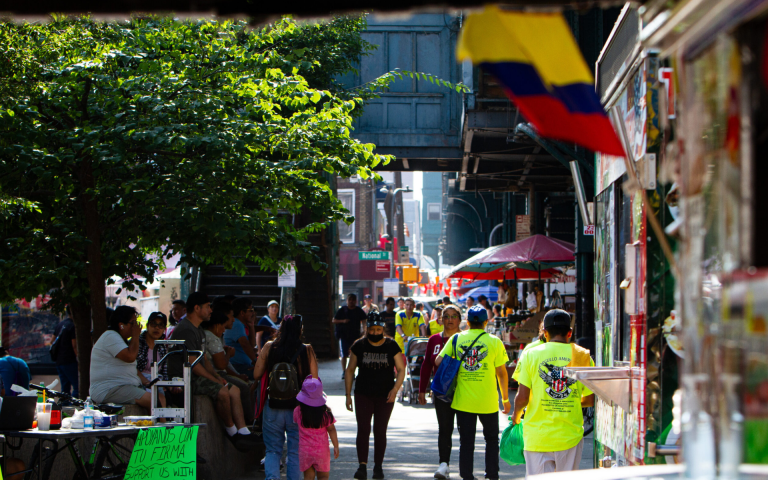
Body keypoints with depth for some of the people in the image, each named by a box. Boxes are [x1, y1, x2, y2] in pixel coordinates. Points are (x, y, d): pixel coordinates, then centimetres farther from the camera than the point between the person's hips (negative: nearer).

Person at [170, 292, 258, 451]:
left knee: (234, 390, 1)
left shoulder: (198, 331, 19)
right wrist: (214, 380, -15)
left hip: (197, 376, 11)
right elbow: (192, 363, -20)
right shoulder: (185, 330, -16)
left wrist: (218, 377, 7)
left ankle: (243, 432, -5)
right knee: (222, 392, -27)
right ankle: (231, 431, -8)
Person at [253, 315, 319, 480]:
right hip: (298, 409, -1)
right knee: (295, 451, 12)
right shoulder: (307, 350, -9)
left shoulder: (269, 347, -6)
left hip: (274, 406, 1)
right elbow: (314, 381, -8)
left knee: (273, 449, 11)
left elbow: (256, 374, 0)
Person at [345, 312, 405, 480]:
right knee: (363, 429, -11)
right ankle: (362, 466, -14)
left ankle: (378, 466, 14)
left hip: (385, 396, 0)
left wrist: (395, 388, -14)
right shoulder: (359, 346, 1)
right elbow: (350, 370, 8)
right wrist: (348, 394, 3)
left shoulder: (391, 346, 0)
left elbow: (401, 370, 2)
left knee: (380, 431, 4)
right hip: (363, 395, 0)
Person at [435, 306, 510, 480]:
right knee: (491, 439, 16)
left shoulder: (457, 339, 0)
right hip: (488, 401, -1)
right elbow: (501, 373, -2)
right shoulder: (494, 342, -4)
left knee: (466, 441, 8)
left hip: (463, 400, 1)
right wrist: (505, 399, 8)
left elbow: (438, 361, -3)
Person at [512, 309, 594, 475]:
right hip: (570, 436, 1)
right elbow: (590, 400, 2)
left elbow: (522, 398, -7)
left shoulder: (532, 354, -4)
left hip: (537, 435, -1)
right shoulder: (583, 356, -1)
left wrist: (516, 415, 14)